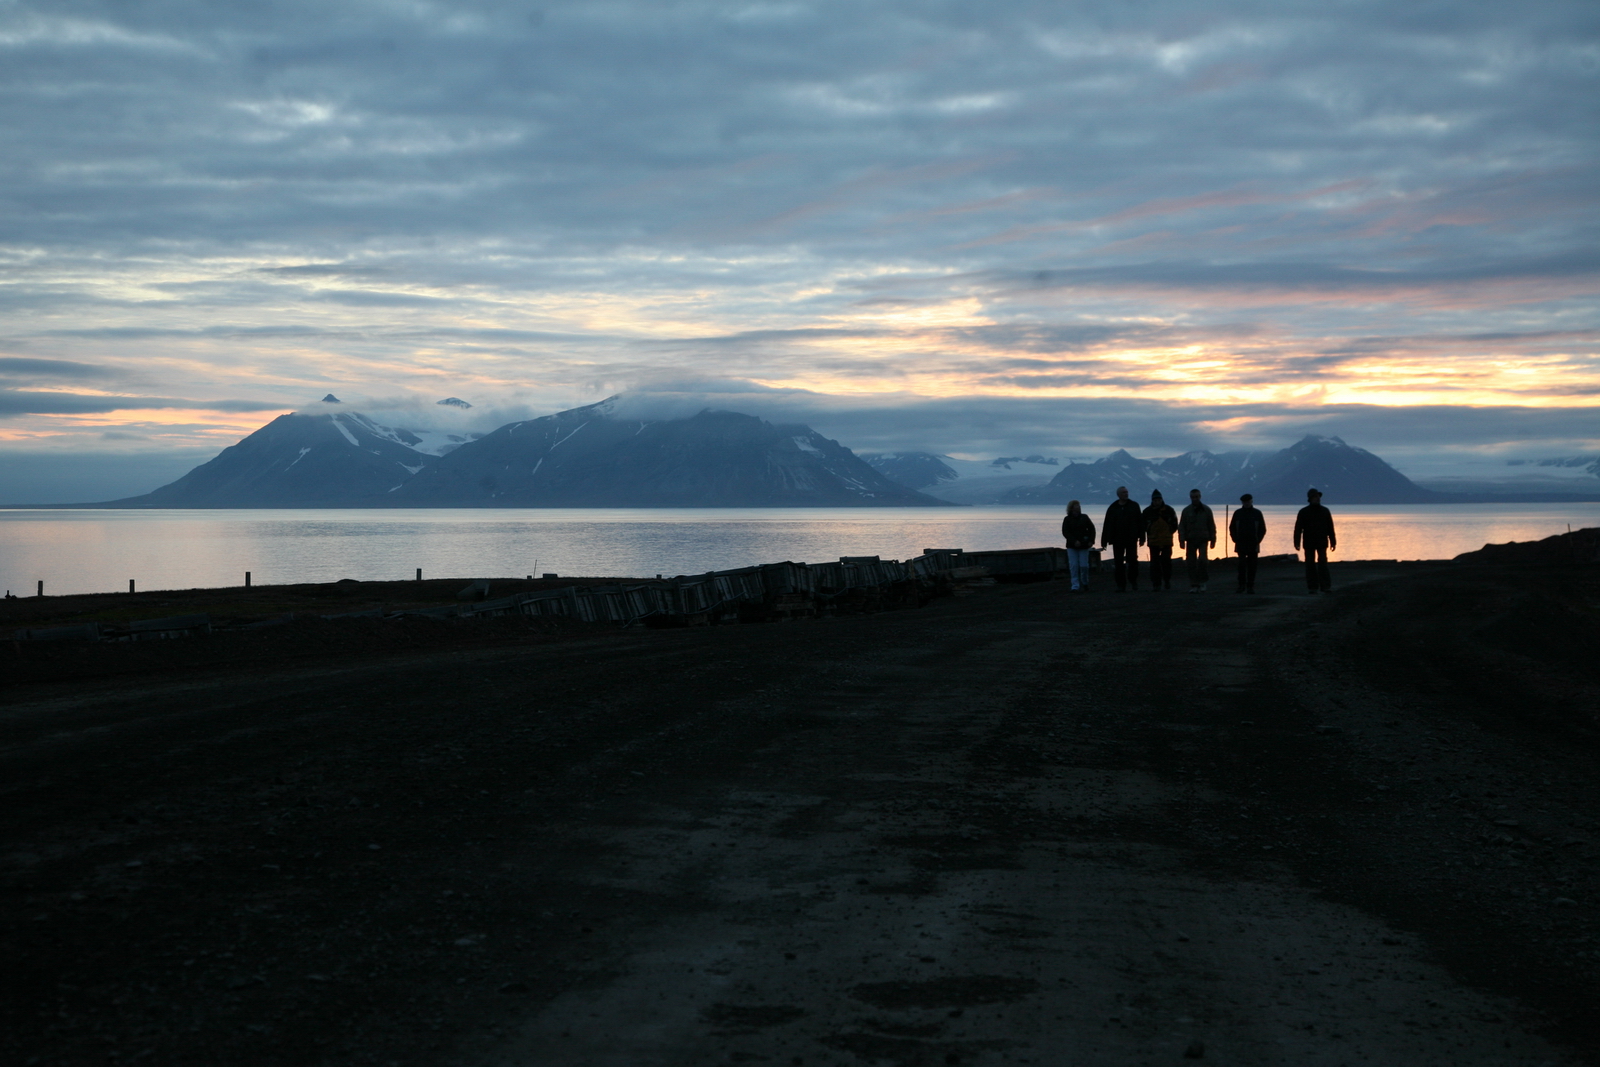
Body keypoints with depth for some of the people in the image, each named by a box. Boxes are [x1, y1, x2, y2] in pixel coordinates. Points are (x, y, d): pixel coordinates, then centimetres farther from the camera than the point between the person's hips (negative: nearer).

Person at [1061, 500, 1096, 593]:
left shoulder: (1084, 518, 7)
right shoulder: (1067, 519, 2)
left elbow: (1091, 529, 8)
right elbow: (1065, 532, -6)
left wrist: (1091, 541, -6)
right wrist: (1074, 541, -18)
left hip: (1083, 546, 1)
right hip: (1072, 547, -1)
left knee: (1084, 566, -2)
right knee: (1073, 566, -6)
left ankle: (1084, 584, 19)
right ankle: (1075, 586, -4)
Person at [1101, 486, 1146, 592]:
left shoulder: (1134, 506, 5)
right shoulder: (1113, 508, 6)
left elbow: (1140, 522, 4)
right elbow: (1107, 526, 6)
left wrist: (1141, 537, -1)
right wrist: (1104, 541, 2)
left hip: (1131, 539, -1)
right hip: (1117, 540, 1)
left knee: (1133, 561, -2)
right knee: (1119, 563, 1)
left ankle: (1133, 581, 17)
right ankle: (1121, 585, 6)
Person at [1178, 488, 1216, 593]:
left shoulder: (1206, 510, 6)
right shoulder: (1186, 511, 7)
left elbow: (1212, 526, 11)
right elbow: (1181, 527, 5)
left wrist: (1213, 540, 8)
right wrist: (1182, 540, -4)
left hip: (1203, 540, -1)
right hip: (1190, 540, 1)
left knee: (1202, 559, -15)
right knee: (1191, 562, 0)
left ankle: (1202, 582, -1)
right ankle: (1193, 585, 5)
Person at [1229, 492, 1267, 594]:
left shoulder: (1257, 513, 6)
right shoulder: (1238, 513, 7)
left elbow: (1263, 529, 8)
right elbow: (1232, 528, 11)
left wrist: (1257, 541, -2)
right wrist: (1236, 540, -1)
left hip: (1253, 544, 0)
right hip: (1241, 545, 0)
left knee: (1252, 566, 0)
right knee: (1242, 565, -7)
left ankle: (1250, 586, 3)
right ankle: (1242, 585, -3)